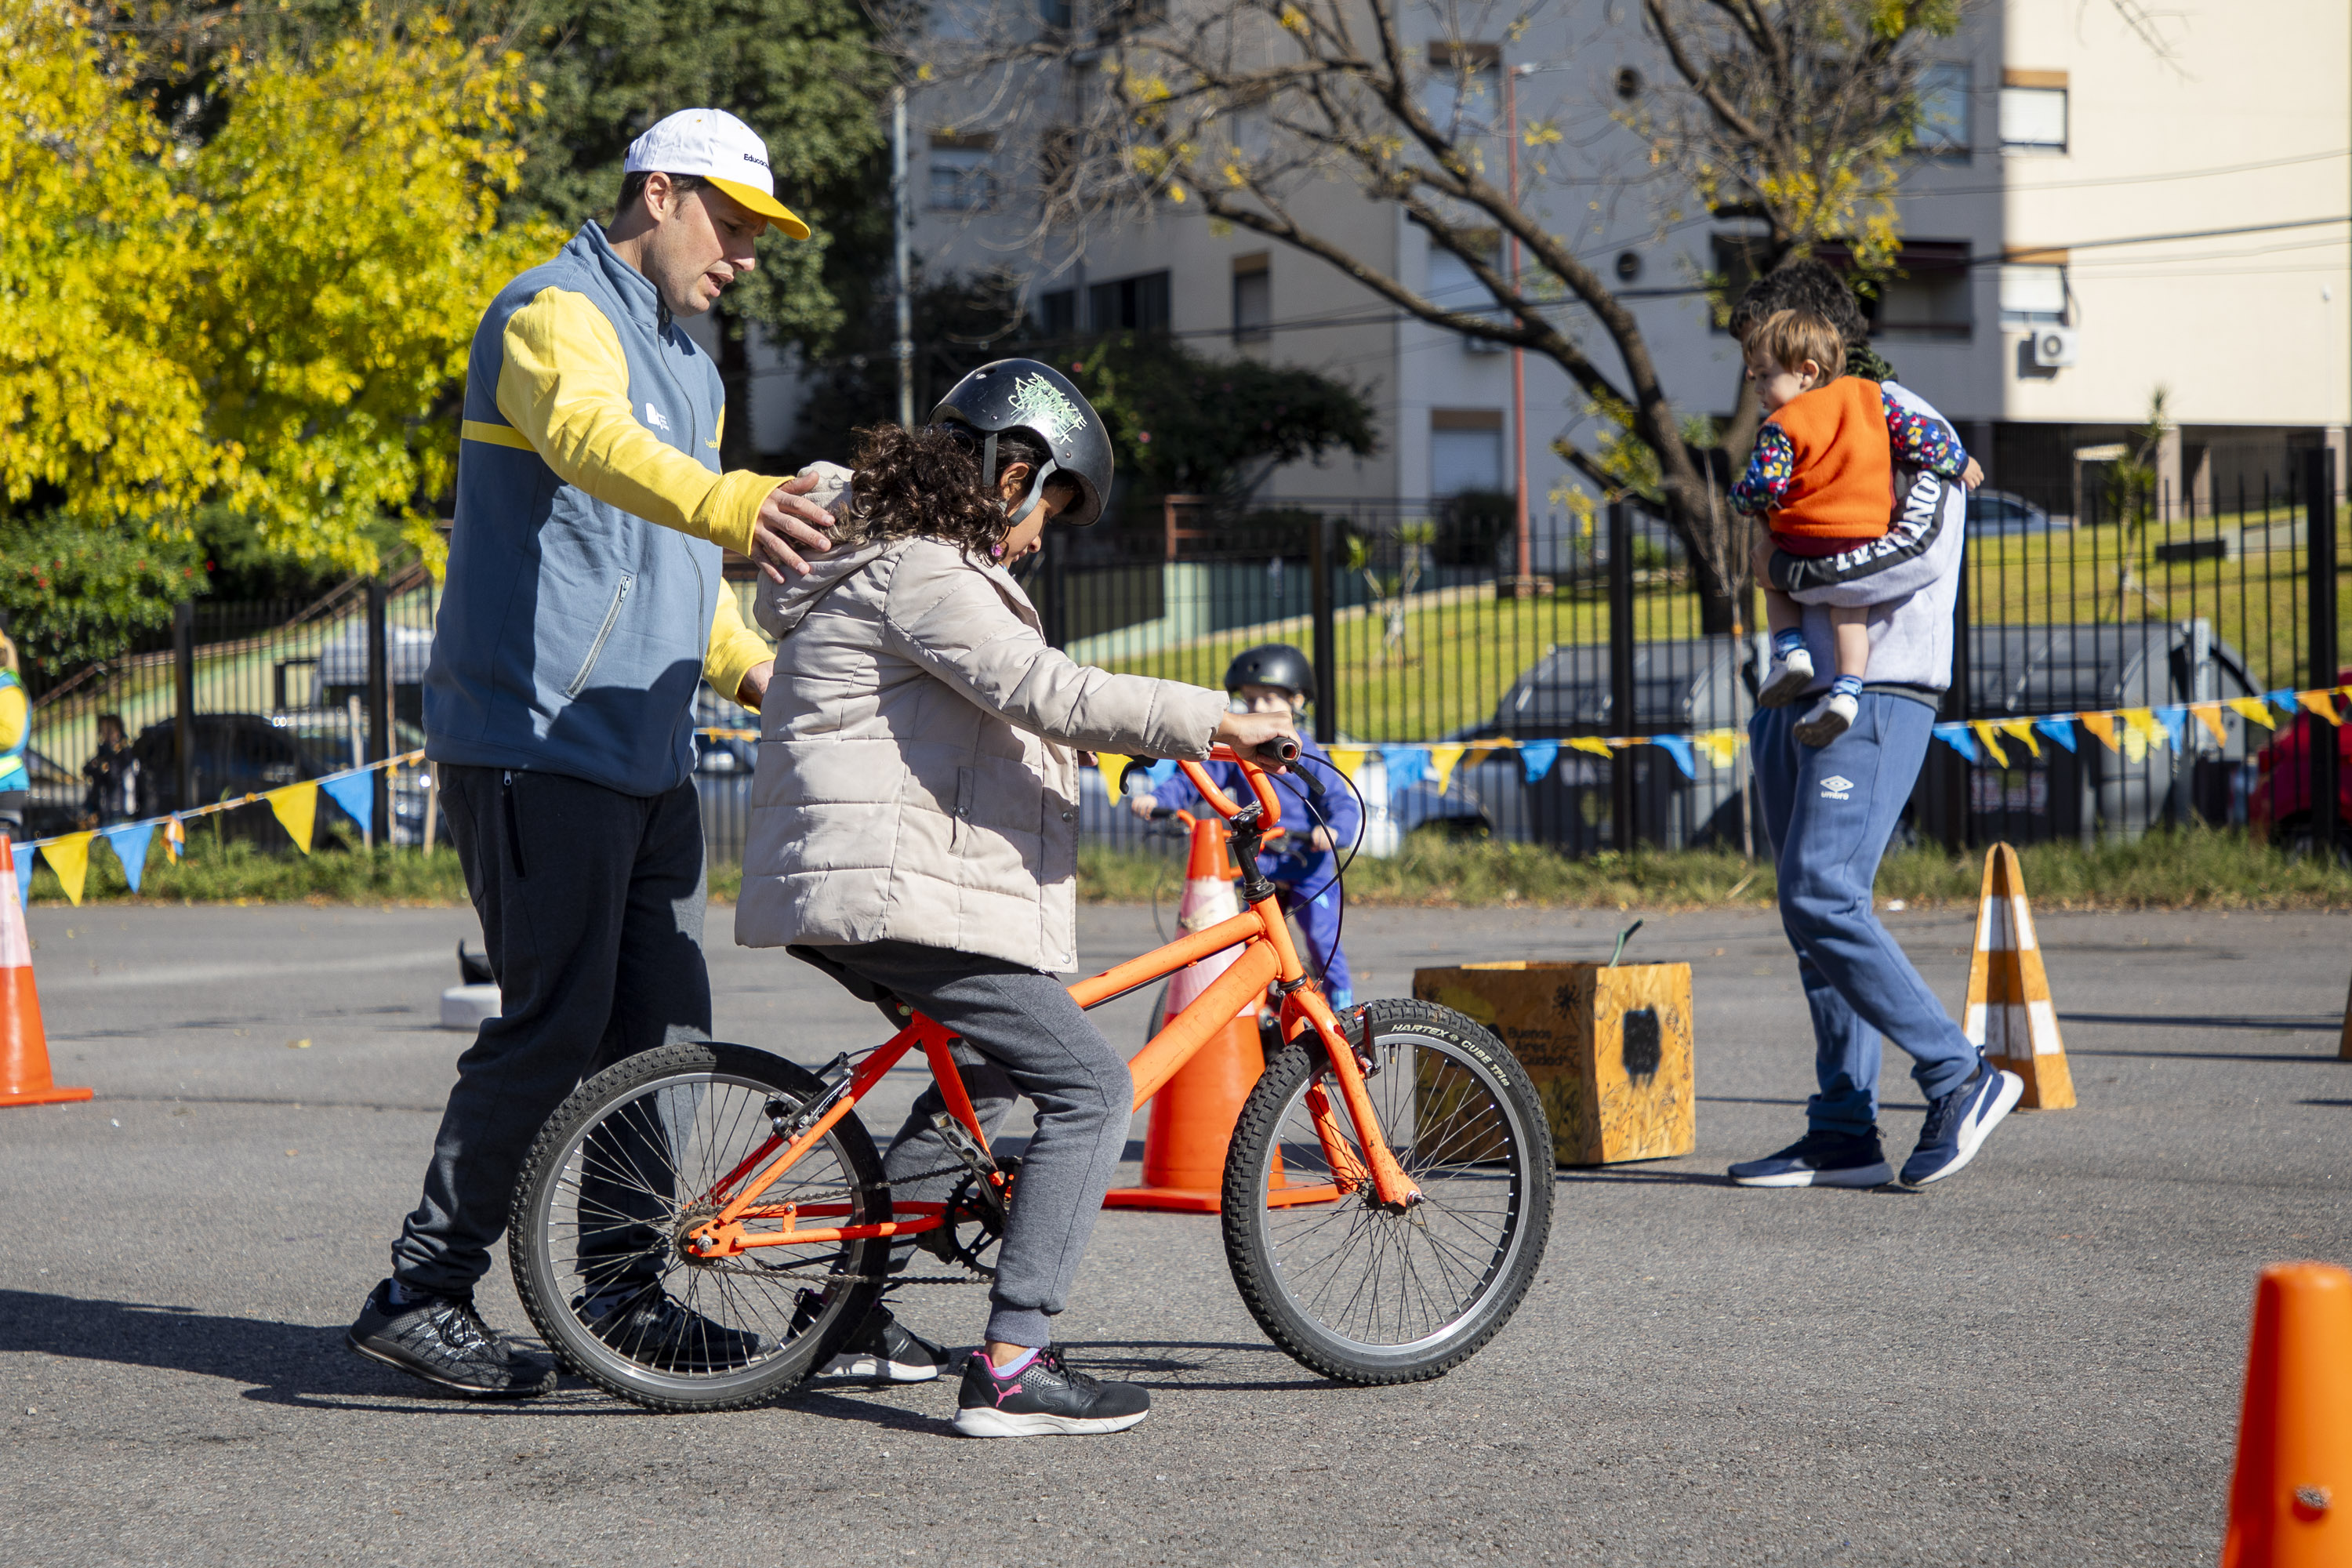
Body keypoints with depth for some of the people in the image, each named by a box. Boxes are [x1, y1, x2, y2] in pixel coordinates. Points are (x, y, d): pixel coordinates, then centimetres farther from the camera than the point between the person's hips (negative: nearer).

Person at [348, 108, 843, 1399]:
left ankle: (632, 1298, 18)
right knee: (553, 1024, -12)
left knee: (664, 1026, 8)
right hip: (536, 744, -9)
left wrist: (749, 663, 19)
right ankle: (419, 1295, -4)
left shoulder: (686, 365, 23)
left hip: (643, 755, 9)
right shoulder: (556, 316, -10)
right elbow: (591, 438, -34)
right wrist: (730, 503, -52)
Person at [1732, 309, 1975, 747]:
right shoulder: (1869, 395, 8)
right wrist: (1956, 461, 22)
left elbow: (1764, 485, -12)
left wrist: (1741, 497, 10)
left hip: (1801, 539, -2)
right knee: (1850, 612, 10)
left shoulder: (1781, 426, -5)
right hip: (1865, 537, 3)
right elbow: (1916, 434, 7)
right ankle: (1846, 689, -9)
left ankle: (1790, 650, 4)